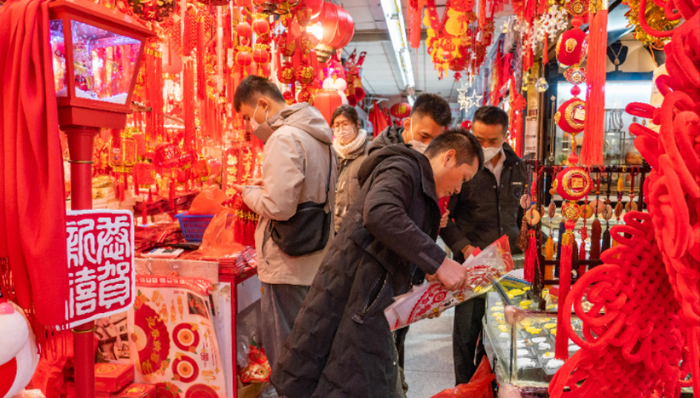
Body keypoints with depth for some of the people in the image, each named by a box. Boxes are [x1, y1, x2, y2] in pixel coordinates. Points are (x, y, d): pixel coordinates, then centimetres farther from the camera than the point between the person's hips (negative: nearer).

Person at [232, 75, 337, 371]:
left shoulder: (284, 138, -16)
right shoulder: (318, 136, 12)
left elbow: (279, 207, -24)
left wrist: (250, 194, -5)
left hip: (289, 267, -9)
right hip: (317, 263, 9)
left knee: (285, 354, 4)